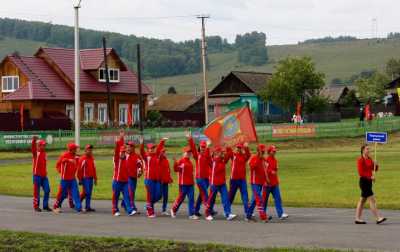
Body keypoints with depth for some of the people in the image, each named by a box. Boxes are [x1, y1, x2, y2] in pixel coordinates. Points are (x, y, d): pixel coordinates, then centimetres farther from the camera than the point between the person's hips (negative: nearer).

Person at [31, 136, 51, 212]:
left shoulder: (45, 154, 12)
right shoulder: (36, 153, -6)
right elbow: (33, 148, -27)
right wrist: (33, 141, -45)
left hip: (44, 175, 6)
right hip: (37, 175, -6)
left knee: (47, 190, 4)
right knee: (37, 191, 1)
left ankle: (45, 205, 15)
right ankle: (36, 206, 11)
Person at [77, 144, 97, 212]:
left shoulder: (92, 158, 12)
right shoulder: (82, 159, -9)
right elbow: (79, 169, -9)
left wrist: (95, 178, 15)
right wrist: (80, 180, -9)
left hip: (91, 178, 7)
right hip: (85, 178, -7)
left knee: (89, 193, 7)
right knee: (86, 192, -11)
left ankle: (87, 207, 11)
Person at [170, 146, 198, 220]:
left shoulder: (190, 162, 14)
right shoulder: (181, 161, -7)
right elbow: (176, 169, -15)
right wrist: (175, 163, -33)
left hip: (190, 183, 6)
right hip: (183, 183, -6)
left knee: (191, 198, 0)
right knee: (181, 197, 2)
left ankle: (191, 214, -1)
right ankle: (174, 209, 23)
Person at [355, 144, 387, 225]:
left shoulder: (370, 159, 13)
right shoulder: (360, 160, -12)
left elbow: (374, 169, 16)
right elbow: (361, 173, -17)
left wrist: (376, 165, -5)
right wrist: (370, 177, -19)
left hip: (369, 181, 9)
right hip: (364, 181, -9)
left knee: (363, 200, 10)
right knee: (372, 200, -10)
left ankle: (357, 219, 14)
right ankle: (378, 218, -9)